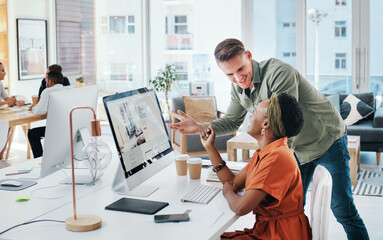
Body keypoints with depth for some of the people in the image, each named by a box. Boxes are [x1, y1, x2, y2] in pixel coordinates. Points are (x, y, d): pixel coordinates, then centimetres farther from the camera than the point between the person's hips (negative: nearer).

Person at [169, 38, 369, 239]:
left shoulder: (279, 72, -29)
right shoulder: (238, 88, -5)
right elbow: (232, 121, 6)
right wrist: (201, 128, -12)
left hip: (327, 140, -7)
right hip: (299, 148, 7)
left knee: (342, 210, -5)